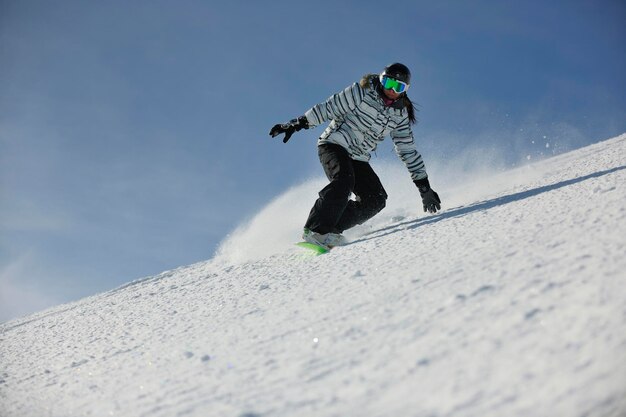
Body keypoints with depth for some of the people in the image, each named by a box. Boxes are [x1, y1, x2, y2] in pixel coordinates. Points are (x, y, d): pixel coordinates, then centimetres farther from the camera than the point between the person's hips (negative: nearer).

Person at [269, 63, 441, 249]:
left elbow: (409, 152, 9)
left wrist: (424, 187, 6)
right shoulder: (363, 92, -7)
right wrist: (297, 123, -15)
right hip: (334, 144, -6)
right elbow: (329, 107, -7)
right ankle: (315, 230, -32)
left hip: (358, 159, 6)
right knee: (344, 181, -33)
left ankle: (330, 229, -13)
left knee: (376, 199, -12)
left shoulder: (400, 115, 6)